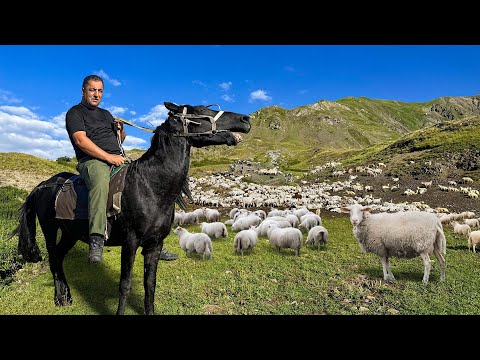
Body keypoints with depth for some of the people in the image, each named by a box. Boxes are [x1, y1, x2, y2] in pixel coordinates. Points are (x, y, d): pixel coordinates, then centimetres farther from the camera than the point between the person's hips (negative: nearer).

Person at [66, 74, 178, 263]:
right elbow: (81, 141, -9)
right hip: (92, 161, -6)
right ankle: (96, 240, -43)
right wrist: (109, 157, -18)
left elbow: (121, 140, 32)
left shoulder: (106, 114, 30)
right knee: (100, 182, -41)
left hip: (119, 159, 6)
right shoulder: (75, 113, 9)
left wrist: (121, 129, 8)